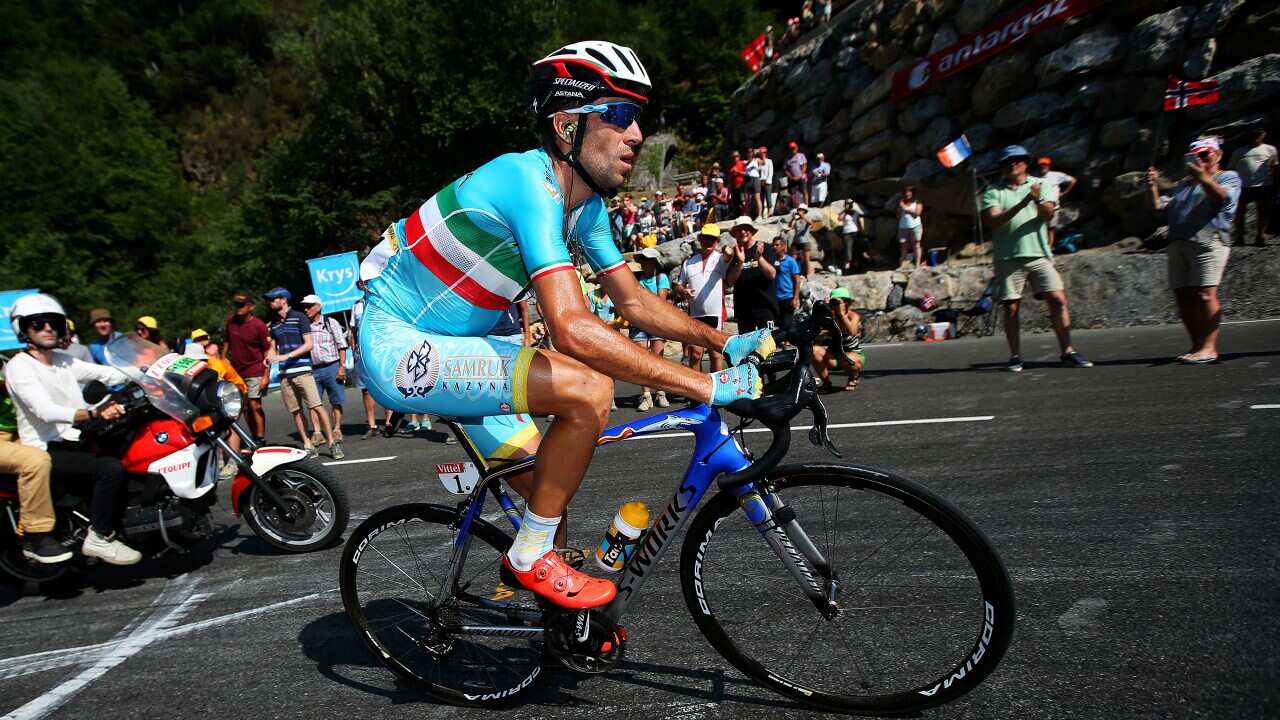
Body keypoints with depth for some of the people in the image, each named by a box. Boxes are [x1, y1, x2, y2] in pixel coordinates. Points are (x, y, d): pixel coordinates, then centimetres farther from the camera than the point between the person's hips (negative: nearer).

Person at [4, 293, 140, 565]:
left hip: (76, 441, 8)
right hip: (46, 450, -8)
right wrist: (93, 414, -42)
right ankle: (99, 539, -15)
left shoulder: (63, 361, 15)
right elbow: (46, 410, -26)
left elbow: (109, 374, 4)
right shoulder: (18, 367, -10)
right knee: (111, 468, -28)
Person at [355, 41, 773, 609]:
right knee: (588, 390, -25)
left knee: (551, 497, 9)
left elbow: (634, 302, 8)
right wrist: (706, 386, -34)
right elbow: (572, 330, -37)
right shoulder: (529, 181, -27)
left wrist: (726, 340, -5)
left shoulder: (586, 204, 2)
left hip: (446, 350, 9)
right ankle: (531, 560, -6)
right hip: (398, 348, -9)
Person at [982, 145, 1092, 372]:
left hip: (1039, 254, 1)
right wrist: (1023, 203, -18)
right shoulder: (993, 192, 8)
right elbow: (993, 220, -8)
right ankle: (1015, 356, 10)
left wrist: (1038, 201, -25)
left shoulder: (1041, 185, 13)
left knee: (1058, 299, -7)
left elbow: (1047, 213, -4)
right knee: (1011, 308, 0)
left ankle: (1068, 352, 2)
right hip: (1008, 258, -1)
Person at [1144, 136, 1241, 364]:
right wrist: (1152, 187, 3)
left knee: (1205, 294, -16)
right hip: (1177, 243, 6)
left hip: (1208, 241, -6)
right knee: (1182, 296, -1)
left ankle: (1209, 348, -16)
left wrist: (1203, 178, -19)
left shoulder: (1228, 177, 14)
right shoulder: (1183, 185, 30)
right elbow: (1158, 207, 19)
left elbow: (1223, 198, -7)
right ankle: (1197, 345, 5)